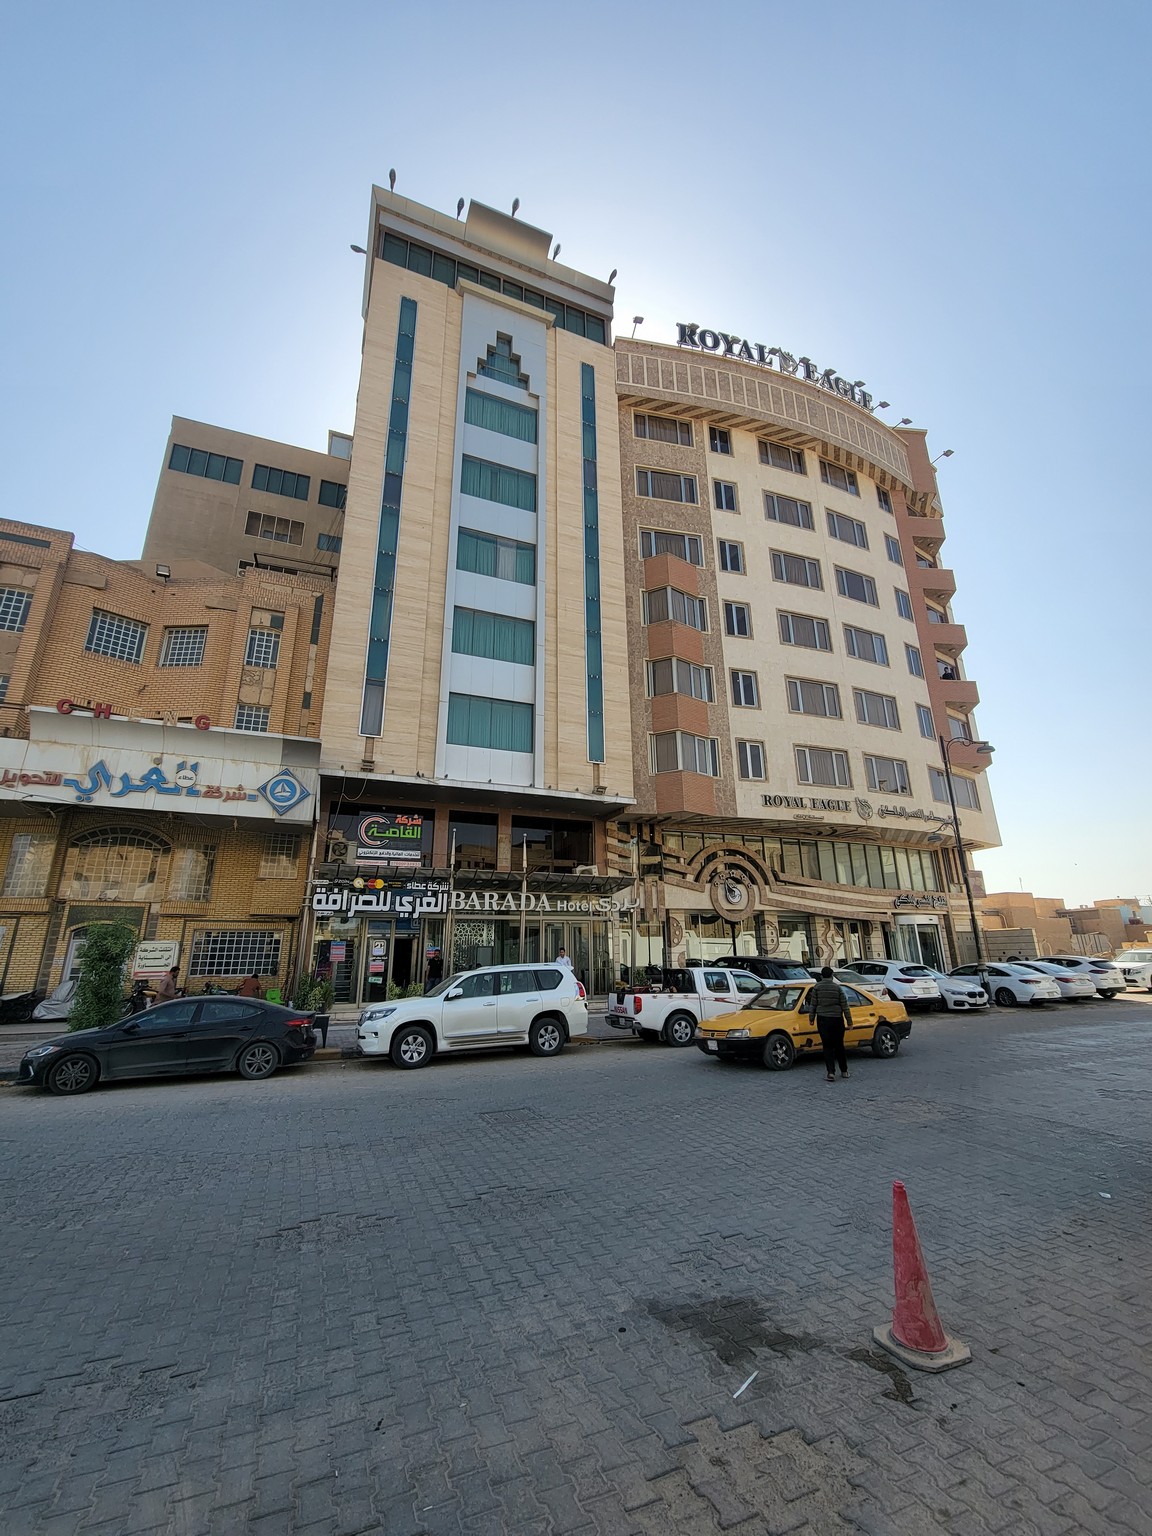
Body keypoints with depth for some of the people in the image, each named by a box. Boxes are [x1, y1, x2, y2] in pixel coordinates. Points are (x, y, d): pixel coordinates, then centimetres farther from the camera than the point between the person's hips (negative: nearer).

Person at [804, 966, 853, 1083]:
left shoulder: (817, 987, -3)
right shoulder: (838, 987, 0)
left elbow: (813, 1005, -2)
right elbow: (845, 1006, 0)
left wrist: (812, 1018, 8)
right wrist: (849, 1021, 5)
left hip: (823, 1020, -1)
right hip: (837, 1020, 1)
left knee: (827, 1046, 3)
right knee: (839, 1045, 16)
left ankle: (831, 1072, -7)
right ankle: (844, 1071, 24)